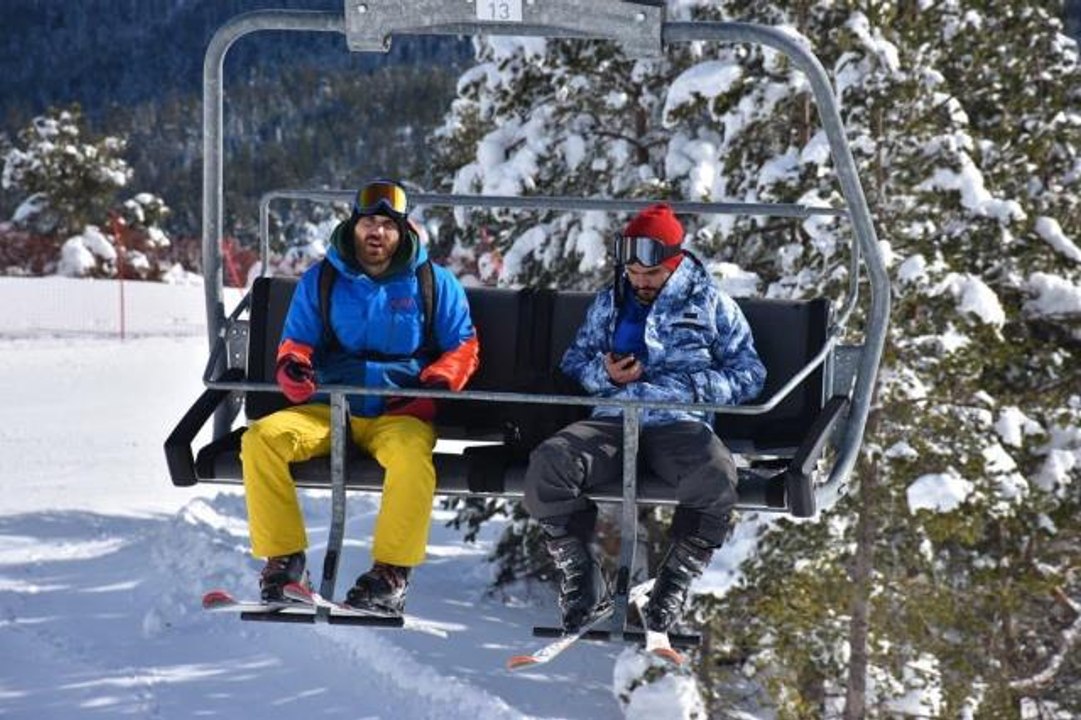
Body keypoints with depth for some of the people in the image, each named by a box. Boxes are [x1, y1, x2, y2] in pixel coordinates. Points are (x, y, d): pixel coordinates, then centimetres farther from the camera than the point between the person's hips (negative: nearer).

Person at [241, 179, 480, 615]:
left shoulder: (434, 283, 10)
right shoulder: (321, 279, 14)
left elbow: (462, 346, 11)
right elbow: (297, 341, 15)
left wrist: (437, 381, -10)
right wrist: (293, 365, -10)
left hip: (400, 412, -2)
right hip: (329, 410, 2)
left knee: (411, 454, -39)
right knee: (261, 438, -25)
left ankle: (391, 573, -29)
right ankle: (282, 560, -17)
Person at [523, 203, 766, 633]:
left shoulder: (711, 303, 13)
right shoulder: (609, 303, 23)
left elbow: (749, 375, 10)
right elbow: (574, 362, 23)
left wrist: (691, 385, -7)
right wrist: (603, 374, 0)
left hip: (680, 424, -2)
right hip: (613, 421, 2)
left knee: (716, 475, -38)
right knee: (547, 464, -29)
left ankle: (674, 582, -17)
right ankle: (580, 579, -14)